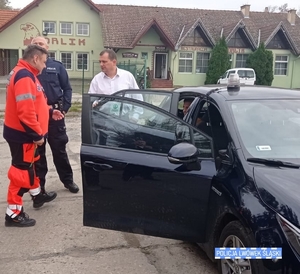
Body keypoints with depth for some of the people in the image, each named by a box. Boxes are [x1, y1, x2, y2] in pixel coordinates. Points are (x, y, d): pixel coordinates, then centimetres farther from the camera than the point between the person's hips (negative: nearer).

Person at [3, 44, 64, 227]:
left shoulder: (26, 75, 13)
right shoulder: (24, 77, -23)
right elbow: (25, 111, -30)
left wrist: (50, 112, 15)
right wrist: (37, 134, -23)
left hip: (23, 133, 11)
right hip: (22, 134, -11)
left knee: (31, 165, 24)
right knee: (21, 170, -3)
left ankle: (37, 195, 43)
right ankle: (14, 213, 6)